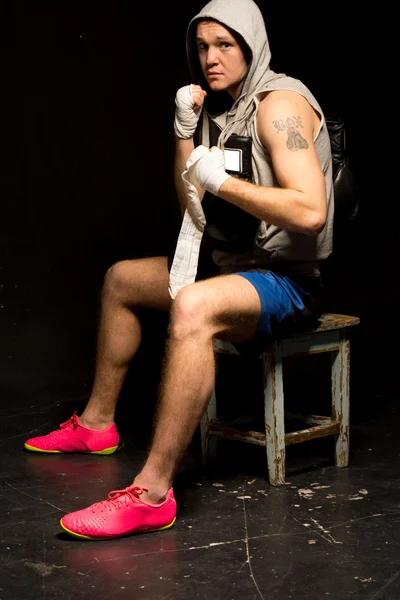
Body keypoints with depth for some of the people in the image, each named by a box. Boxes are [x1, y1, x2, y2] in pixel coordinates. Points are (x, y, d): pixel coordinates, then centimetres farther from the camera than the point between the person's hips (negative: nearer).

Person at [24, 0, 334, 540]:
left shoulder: (278, 103, -16)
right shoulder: (223, 109, 12)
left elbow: (310, 212, -29)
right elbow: (193, 206, 10)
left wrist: (221, 180, -24)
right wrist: (186, 133, -1)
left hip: (287, 280, -10)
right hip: (235, 266, 10)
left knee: (193, 306, -40)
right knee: (120, 278, 21)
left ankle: (153, 493, -40)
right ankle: (97, 424, 31)